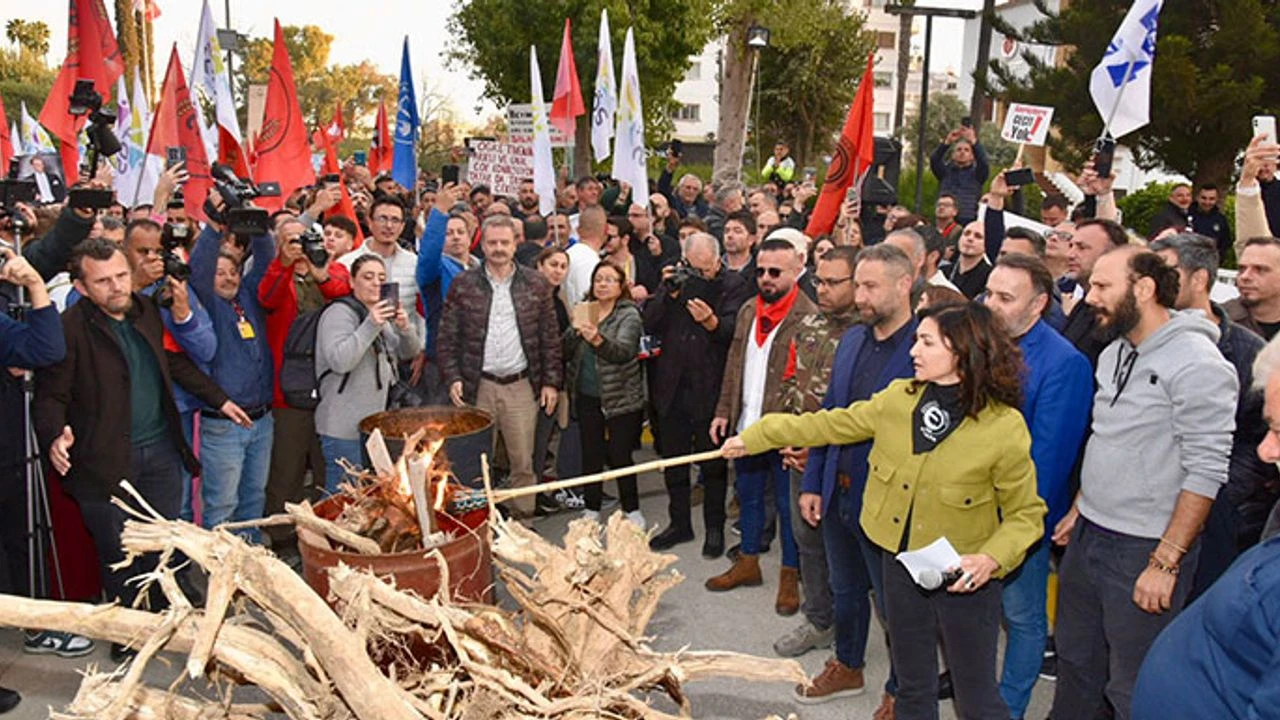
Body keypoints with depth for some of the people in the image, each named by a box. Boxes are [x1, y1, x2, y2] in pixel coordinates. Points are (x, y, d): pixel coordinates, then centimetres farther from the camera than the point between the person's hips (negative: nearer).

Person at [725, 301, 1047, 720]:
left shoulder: (1004, 426, -17)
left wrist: (991, 558, -25)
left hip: (963, 577, -5)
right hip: (901, 561, 5)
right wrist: (753, 437, 9)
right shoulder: (899, 398, -3)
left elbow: (1026, 513, -9)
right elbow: (830, 424, 6)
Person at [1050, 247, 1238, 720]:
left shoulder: (1197, 363, -17)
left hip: (1144, 549, -8)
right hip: (1087, 537, 8)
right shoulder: (1114, 353, 9)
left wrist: (1165, 562, -20)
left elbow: (1206, 471, -20)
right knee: (1075, 662, 20)